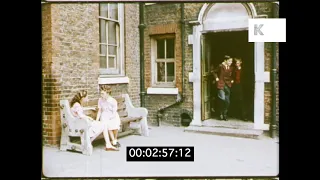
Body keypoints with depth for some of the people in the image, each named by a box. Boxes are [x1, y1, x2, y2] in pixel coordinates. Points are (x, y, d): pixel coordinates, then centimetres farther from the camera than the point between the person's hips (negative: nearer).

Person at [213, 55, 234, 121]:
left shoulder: (231, 68, 8)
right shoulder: (220, 66, -7)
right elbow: (215, 72, 7)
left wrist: (231, 80, 7)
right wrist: (216, 78, -4)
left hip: (228, 85, 5)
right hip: (221, 84, -5)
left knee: (227, 101, 6)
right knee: (222, 99, -15)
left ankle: (225, 115, 20)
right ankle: (221, 113, 7)